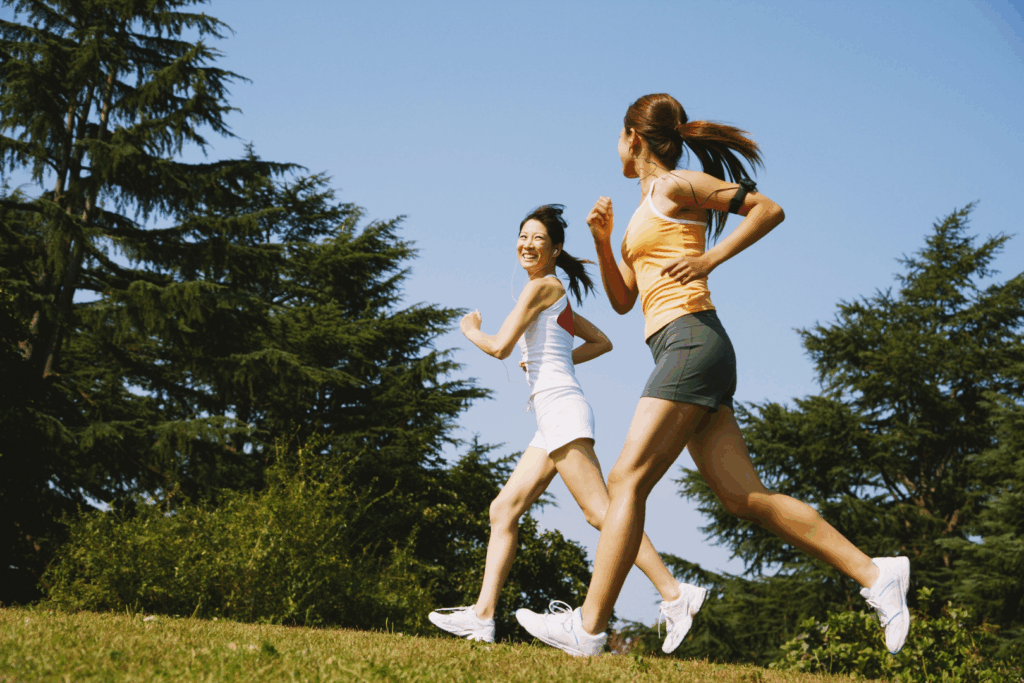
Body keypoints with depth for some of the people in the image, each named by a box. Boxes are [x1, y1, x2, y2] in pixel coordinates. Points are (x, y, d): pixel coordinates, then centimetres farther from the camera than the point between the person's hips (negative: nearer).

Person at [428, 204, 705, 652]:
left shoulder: (542, 286, -5)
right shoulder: (557, 297, 22)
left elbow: (500, 347, -11)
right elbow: (602, 342, 29)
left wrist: (470, 330, 9)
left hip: (561, 408, -10)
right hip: (553, 418, 10)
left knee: (599, 511, -15)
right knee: (503, 510, 6)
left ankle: (674, 594, -17)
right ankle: (483, 615, 3)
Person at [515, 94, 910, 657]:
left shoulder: (674, 186, 1)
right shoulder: (647, 207, 27)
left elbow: (768, 209, -3)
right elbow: (622, 299, 26)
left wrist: (710, 260, -12)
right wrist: (602, 240, 12)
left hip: (691, 339, -9)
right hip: (686, 353, 9)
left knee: (627, 480, -13)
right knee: (744, 496, 0)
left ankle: (588, 627, -16)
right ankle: (874, 574, -3)